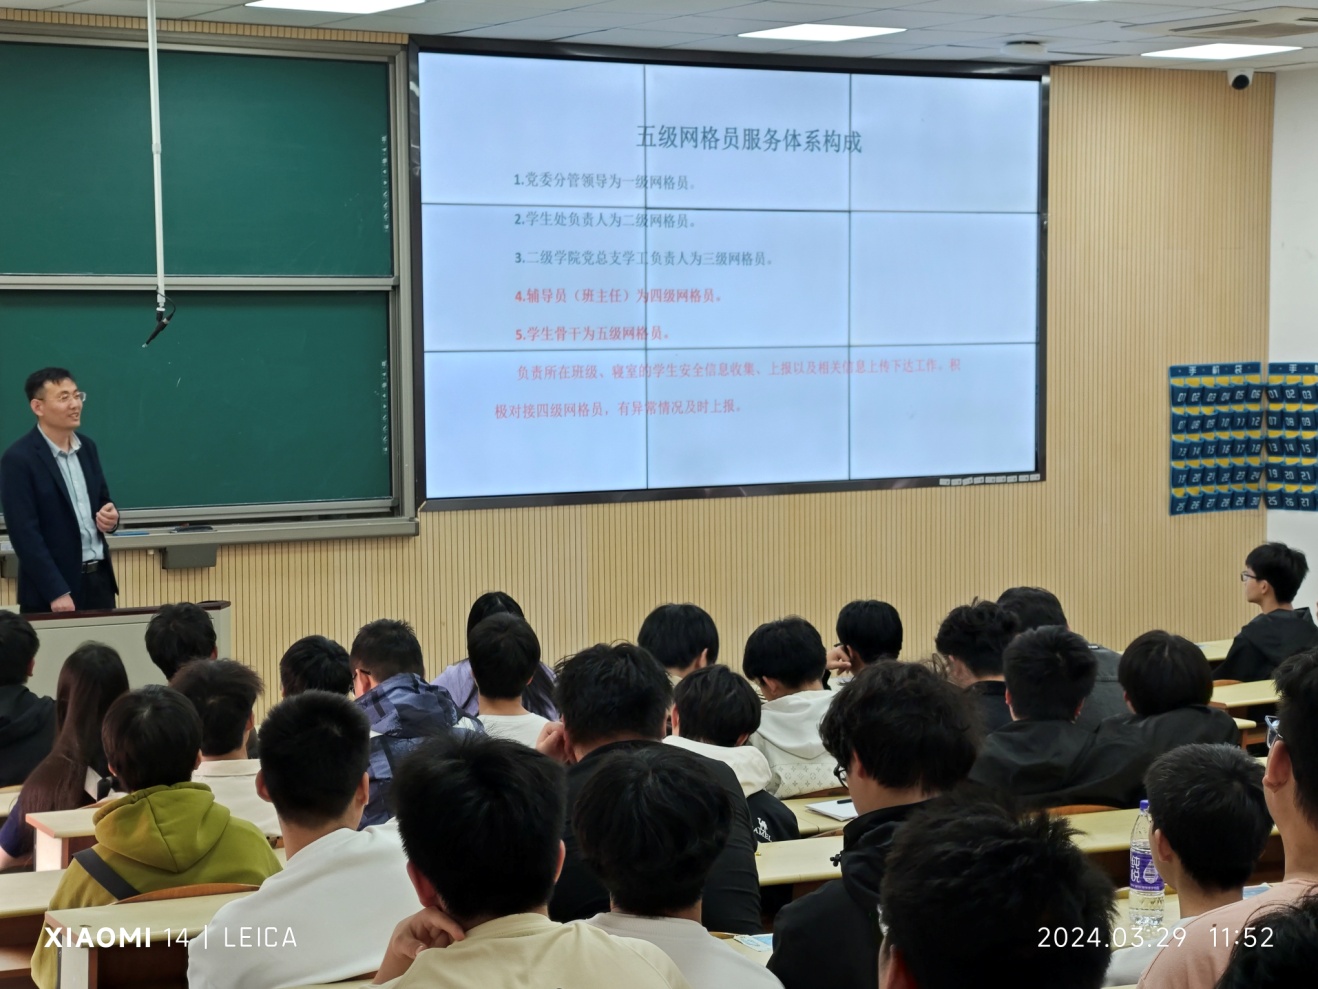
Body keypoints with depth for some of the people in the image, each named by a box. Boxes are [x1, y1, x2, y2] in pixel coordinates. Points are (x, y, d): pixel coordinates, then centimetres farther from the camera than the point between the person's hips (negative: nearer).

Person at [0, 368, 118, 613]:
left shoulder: (87, 447, 9)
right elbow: (25, 533, -16)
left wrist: (110, 517, -4)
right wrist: (57, 593, -20)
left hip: (99, 580, 6)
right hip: (51, 588, -6)